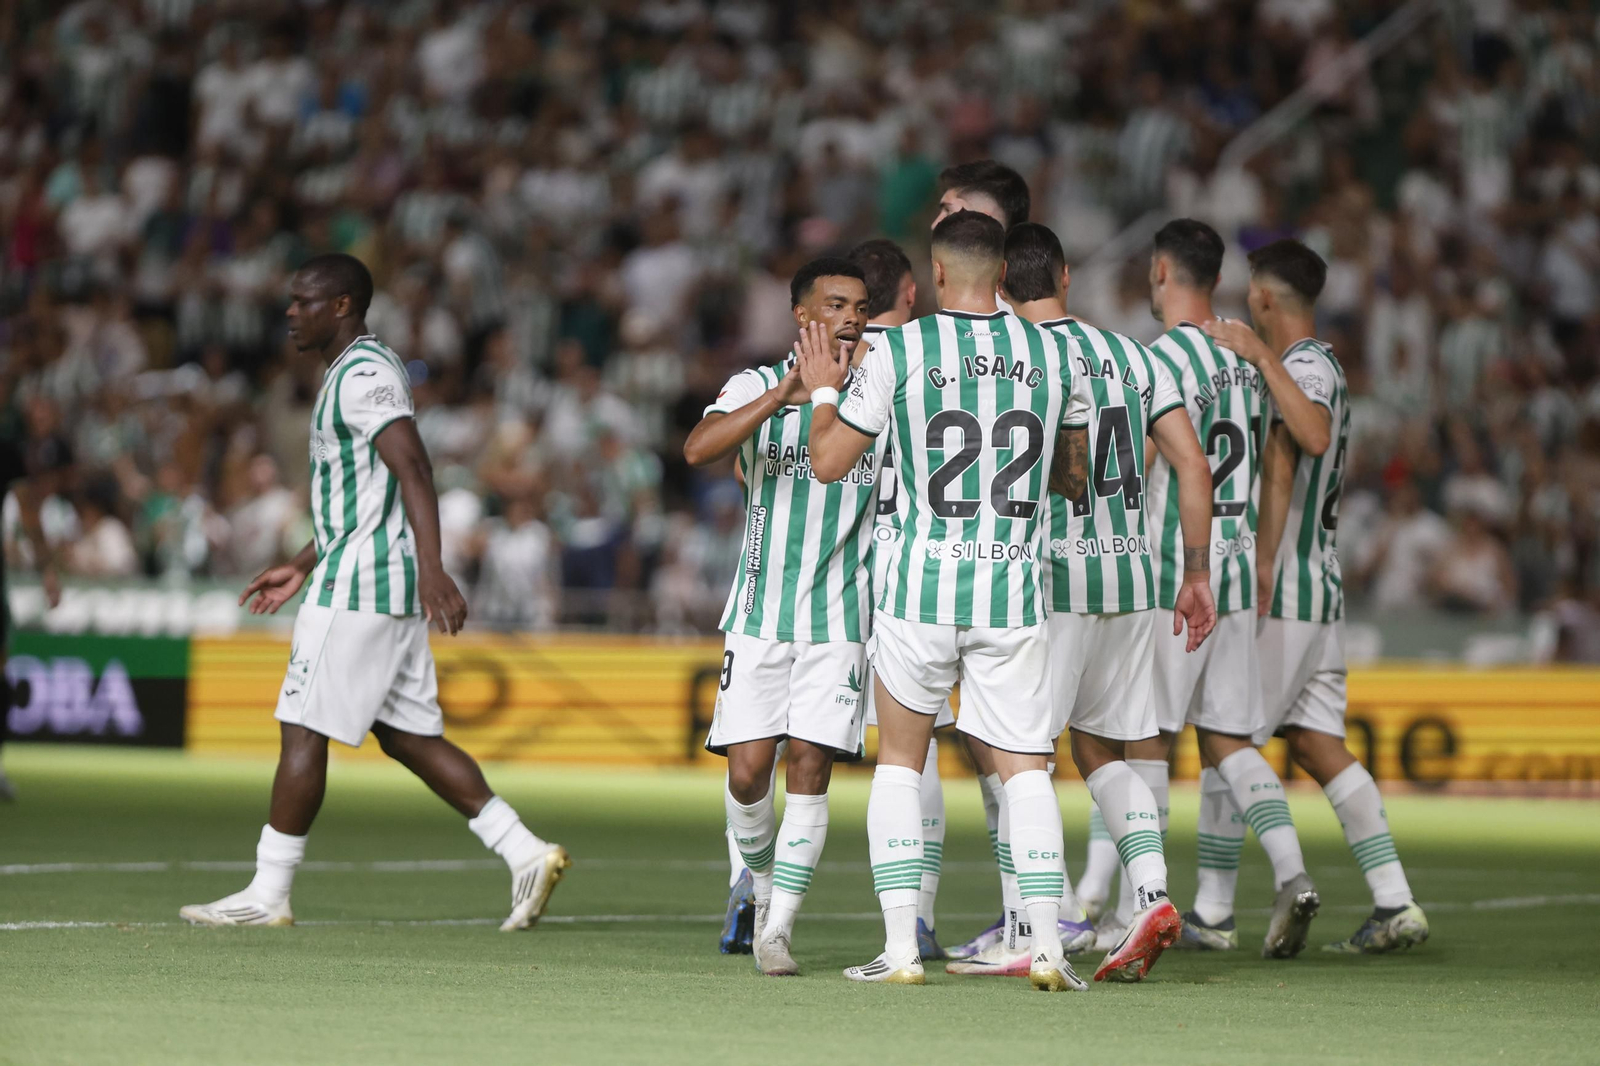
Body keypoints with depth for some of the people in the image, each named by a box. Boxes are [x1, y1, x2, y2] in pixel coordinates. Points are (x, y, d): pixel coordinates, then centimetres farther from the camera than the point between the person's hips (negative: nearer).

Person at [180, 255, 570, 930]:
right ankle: (525, 853, 3)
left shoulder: (363, 374, -13)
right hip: (390, 586, 10)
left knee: (303, 728, -5)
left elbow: (412, 469, -24)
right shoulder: (355, 372, 20)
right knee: (407, 735, 9)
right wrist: (300, 568, 30)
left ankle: (268, 894, 0)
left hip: (357, 587, -10)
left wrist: (431, 567, -34)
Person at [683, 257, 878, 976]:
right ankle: (762, 881, 23)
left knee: (810, 766, -7)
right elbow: (698, 450, -22)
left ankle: (779, 927, 0)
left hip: (840, 618, 1)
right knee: (748, 772, -6)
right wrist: (784, 396, -33)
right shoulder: (757, 388, -2)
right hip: (761, 613, -1)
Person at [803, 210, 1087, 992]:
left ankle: (899, 948, 4)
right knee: (1024, 767, 6)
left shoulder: (898, 352, -6)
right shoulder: (1052, 354, 4)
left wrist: (824, 392, 18)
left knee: (899, 762, 12)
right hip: (1014, 588, 2)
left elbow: (829, 462, 1)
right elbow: (1070, 471, 19)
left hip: (922, 586, -2)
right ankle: (1047, 945, -6)